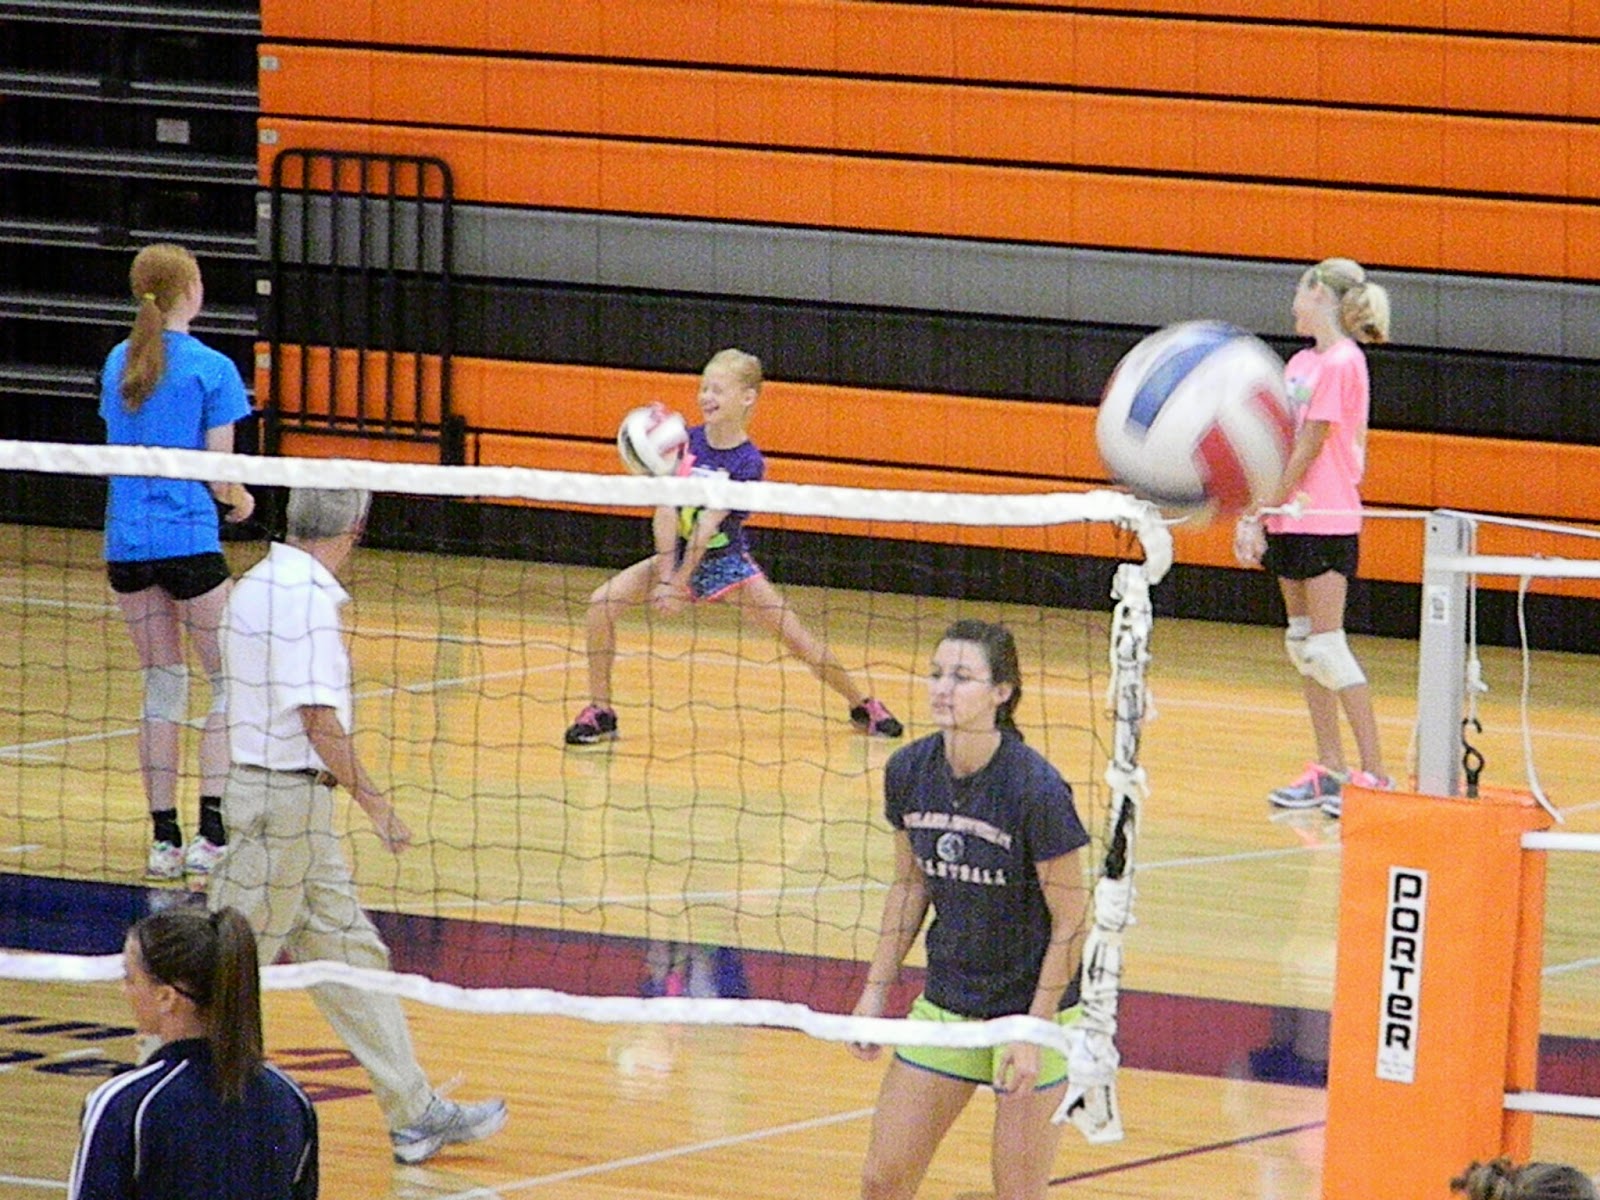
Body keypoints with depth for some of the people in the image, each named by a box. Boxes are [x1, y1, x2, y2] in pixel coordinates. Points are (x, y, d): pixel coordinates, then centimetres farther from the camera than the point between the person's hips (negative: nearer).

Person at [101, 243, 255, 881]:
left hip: (126, 542, 5)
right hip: (188, 540, -5)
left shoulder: (117, 363, 9)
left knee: (163, 685, 12)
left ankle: (164, 839, 8)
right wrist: (241, 501, 15)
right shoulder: (210, 370, -8)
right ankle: (212, 834, -7)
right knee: (229, 684, 4)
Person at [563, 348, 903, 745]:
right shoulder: (686, 441, -10)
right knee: (602, 601, -18)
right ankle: (599, 712, -7)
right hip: (676, 553, 3)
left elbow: (708, 525, -24)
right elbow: (666, 511, -15)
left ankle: (862, 704, 15)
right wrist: (664, 577, -23)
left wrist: (679, 585, -27)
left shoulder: (748, 463, -19)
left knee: (798, 638, -8)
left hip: (725, 560, -3)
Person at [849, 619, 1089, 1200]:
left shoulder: (1036, 790, -22)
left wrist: (1033, 1032, -17)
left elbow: (1071, 922, -15)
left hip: (1034, 1008, -6)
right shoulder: (909, 771, -5)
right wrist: (876, 990, 8)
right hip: (944, 1006, 6)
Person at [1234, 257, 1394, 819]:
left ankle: (1374, 773, -8)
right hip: (1293, 518, 9)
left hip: (1325, 520, -9)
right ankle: (1329, 770, 14)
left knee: (1326, 646, -10)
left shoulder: (1341, 361, -12)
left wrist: (1267, 510, -12)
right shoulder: (1301, 362, 13)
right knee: (1302, 643, 9)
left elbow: (1308, 449, -15)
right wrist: (1254, 514, 6)